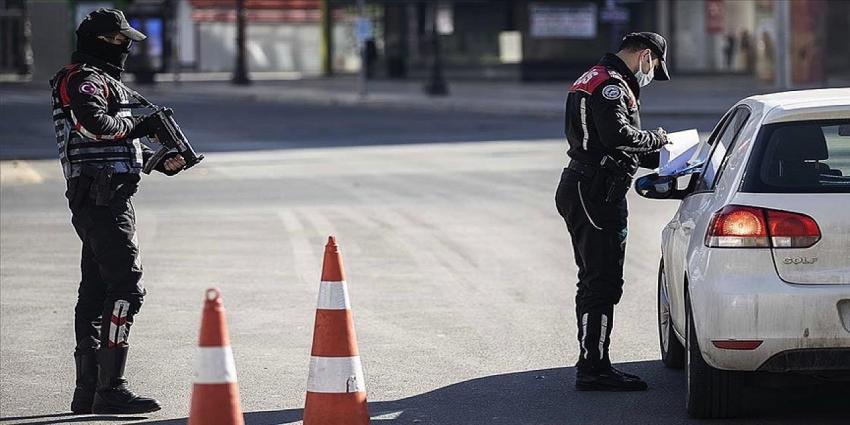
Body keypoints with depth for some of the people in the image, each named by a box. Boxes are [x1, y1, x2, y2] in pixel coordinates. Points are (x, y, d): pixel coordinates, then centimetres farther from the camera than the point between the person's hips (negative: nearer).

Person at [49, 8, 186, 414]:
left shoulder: (102, 80, 24)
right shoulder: (85, 79, -9)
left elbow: (121, 144, 26)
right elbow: (95, 123, -28)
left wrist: (162, 162, 11)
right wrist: (136, 126, -12)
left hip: (97, 201, 11)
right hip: (103, 197, -11)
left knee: (96, 290, 12)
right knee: (126, 286, -14)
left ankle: (88, 390, 15)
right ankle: (110, 389, -17)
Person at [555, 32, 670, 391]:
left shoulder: (599, 80, 22)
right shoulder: (611, 84, -13)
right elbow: (619, 136, -27)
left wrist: (661, 159, 21)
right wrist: (657, 138, -9)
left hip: (586, 194, 11)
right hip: (597, 195, -11)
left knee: (595, 282, 17)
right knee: (602, 284, -10)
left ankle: (591, 362, 24)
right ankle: (593, 369, -10)